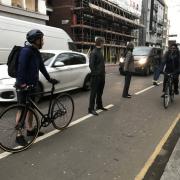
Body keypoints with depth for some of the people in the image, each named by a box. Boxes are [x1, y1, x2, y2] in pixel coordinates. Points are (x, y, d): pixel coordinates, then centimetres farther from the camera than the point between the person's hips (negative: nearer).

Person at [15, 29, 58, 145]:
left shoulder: (36, 52, 12)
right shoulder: (26, 50, -15)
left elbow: (42, 67, 18)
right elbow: (21, 67, -24)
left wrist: (49, 79, 19)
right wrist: (22, 83, -32)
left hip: (32, 84, 9)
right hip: (23, 86, -9)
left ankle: (30, 129, 30)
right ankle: (19, 135, 8)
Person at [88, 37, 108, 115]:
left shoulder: (100, 51, 16)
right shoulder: (93, 52, -13)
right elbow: (91, 65, -17)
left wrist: (103, 73, 13)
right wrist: (95, 73, -17)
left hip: (101, 76, 9)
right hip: (96, 76, -9)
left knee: (100, 92, 17)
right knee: (94, 92, -4)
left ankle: (99, 105, 30)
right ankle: (91, 109, 1)